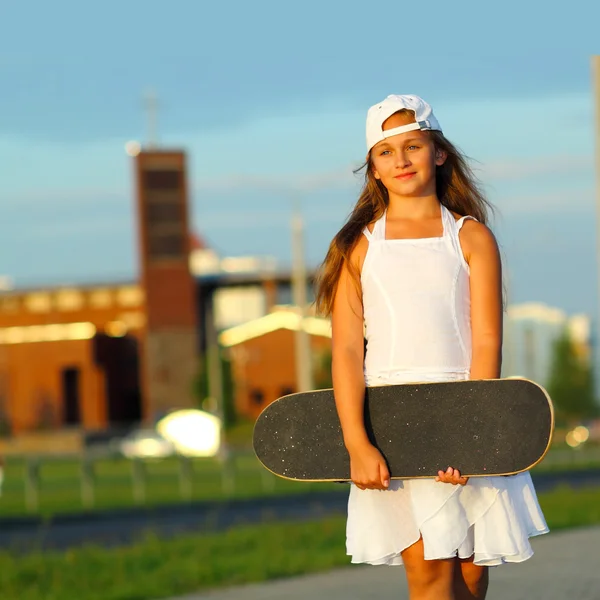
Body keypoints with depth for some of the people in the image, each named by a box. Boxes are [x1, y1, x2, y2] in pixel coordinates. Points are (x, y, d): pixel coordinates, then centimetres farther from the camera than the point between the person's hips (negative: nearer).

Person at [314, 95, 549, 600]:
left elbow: (487, 343, -2)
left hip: (464, 411, 1)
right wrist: (357, 443, -13)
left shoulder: (472, 237, 6)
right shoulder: (359, 245, 7)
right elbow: (347, 349, 0)